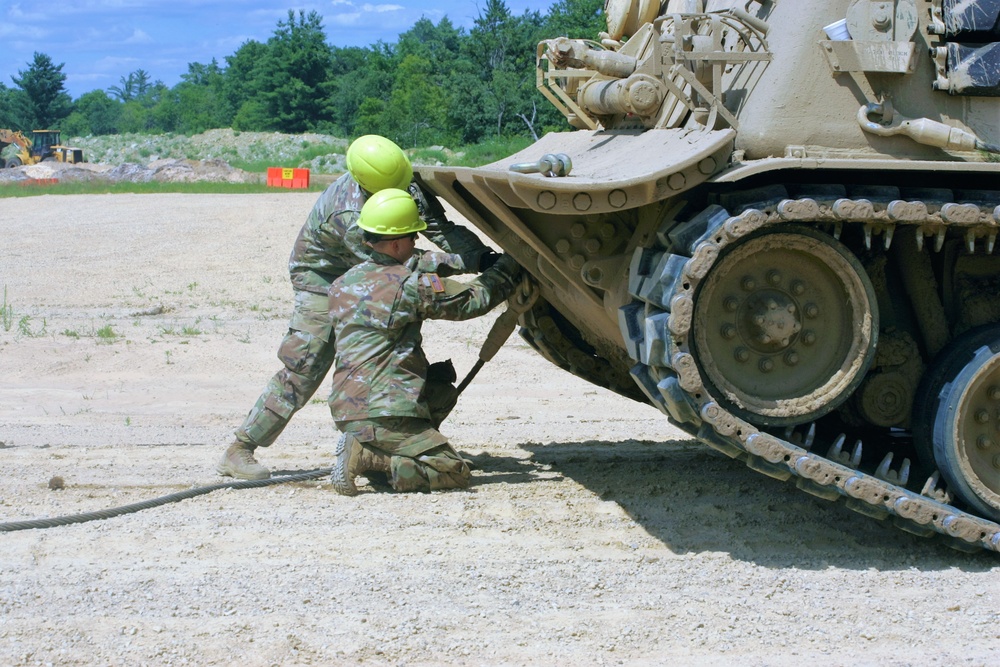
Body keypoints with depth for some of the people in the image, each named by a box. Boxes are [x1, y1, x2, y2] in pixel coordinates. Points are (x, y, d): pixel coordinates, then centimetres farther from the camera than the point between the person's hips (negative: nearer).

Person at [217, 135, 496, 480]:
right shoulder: (350, 218, -39)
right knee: (306, 365, -15)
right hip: (321, 274, -8)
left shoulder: (408, 186, -18)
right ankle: (239, 451, -11)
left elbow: (440, 228, -14)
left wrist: (482, 255, -30)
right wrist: (468, 263, -37)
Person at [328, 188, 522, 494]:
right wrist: (509, 266, 13)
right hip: (382, 412, -9)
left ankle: (364, 445, 10)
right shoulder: (409, 286, -10)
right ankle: (368, 456, -15)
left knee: (441, 390, 27)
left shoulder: (342, 285, 13)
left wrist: (469, 259, 24)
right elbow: (474, 299, -2)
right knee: (455, 472, -3)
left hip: (345, 406, 9)